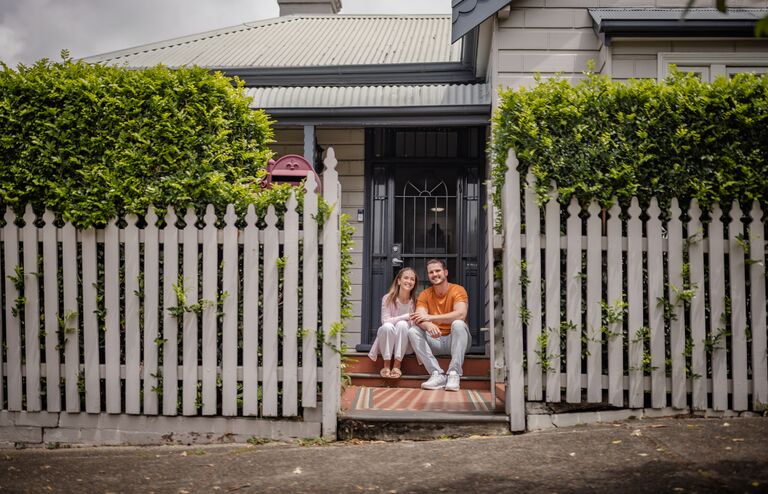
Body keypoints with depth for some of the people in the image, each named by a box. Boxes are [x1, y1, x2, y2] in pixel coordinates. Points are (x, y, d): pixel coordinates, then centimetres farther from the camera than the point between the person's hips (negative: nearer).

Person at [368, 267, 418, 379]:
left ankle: (397, 365, -25)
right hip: (387, 342, -1)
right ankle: (386, 365, -20)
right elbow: (385, 321, -16)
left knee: (402, 324, -30)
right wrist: (406, 316, -24)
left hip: (405, 343, 1)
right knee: (388, 326, -33)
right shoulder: (388, 298, -6)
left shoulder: (415, 301, -3)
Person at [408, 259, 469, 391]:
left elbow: (461, 314, -26)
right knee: (412, 331, -20)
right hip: (435, 342, 3)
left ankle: (454, 374, -32)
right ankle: (437, 374, -29)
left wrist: (430, 318, -31)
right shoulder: (425, 294, 3)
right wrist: (428, 326, -40)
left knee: (458, 324, -32)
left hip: (454, 340, -3)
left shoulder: (457, 290, -7)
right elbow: (420, 319, -14)